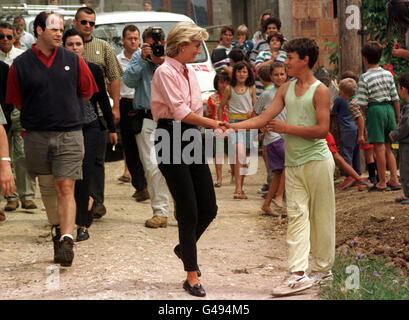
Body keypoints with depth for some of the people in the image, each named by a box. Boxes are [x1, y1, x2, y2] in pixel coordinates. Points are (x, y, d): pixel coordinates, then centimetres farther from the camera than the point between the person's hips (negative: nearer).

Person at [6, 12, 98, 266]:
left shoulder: (73, 60, 3)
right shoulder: (21, 64, 1)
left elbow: (87, 93, 13)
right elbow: (17, 101, 8)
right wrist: (41, 112, 10)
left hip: (69, 134, -1)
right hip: (36, 136, 1)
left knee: (65, 188, -10)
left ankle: (66, 240, -17)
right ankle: (57, 229, 31)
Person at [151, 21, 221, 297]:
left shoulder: (190, 73, 15)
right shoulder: (165, 72, -10)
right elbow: (180, 111, -18)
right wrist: (212, 123, -18)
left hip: (192, 139, 8)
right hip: (171, 141, -8)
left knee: (208, 208, 4)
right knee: (188, 210, -7)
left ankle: (185, 247, 33)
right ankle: (192, 277, 2)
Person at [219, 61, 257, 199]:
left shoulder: (251, 88, 8)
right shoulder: (229, 89, 4)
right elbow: (221, 106, 14)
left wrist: (252, 111, -9)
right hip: (234, 122, -3)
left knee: (243, 156, 9)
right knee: (239, 152, -21)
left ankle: (240, 188, 21)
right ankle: (238, 188, -26)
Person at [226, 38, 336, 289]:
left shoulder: (320, 90, -6)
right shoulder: (286, 89, 12)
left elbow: (322, 129, -13)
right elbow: (263, 119, 8)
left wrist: (286, 128, -12)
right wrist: (231, 127, -3)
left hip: (317, 160, -5)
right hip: (293, 163, 5)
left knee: (321, 216, 2)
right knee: (297, 216, -2)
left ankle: (324, 269, 13)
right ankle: (298, 273, -7)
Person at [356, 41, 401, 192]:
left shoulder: (364, 78, -8)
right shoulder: (388, 75, 5)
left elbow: (362, 103, -8)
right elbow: (395, 98, 7)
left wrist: (363, 120, 5)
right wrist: (397, 117, 15)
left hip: (374, 110, -5)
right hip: (389, 109, 5)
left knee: (379, 147, -2)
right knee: (388, 147, 13)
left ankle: (382, 182, 1)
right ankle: (394, 179, 9)